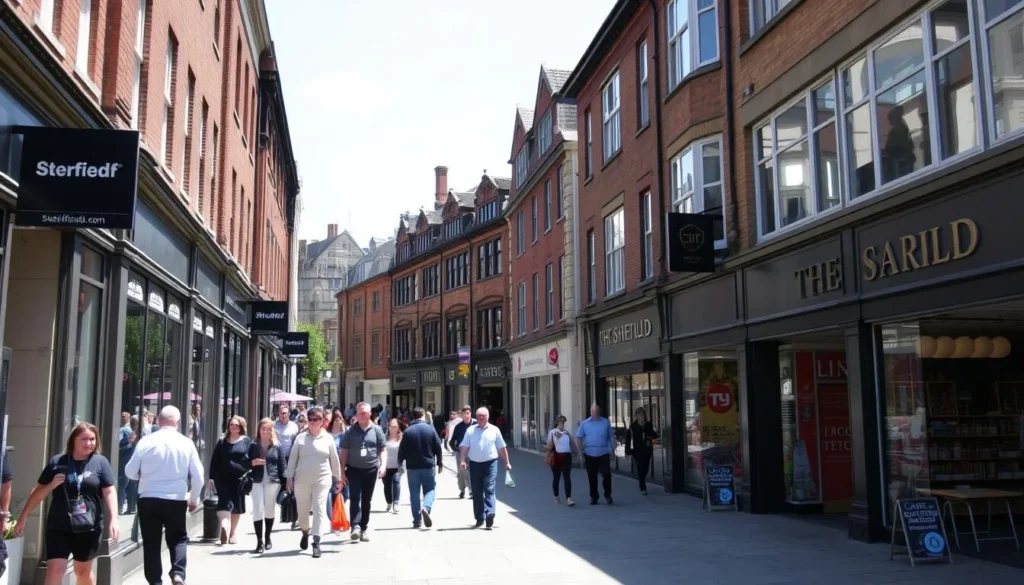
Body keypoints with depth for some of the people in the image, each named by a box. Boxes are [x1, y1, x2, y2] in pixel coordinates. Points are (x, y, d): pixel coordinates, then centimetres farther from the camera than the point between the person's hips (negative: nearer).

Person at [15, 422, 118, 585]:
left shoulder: (100, 462, -1)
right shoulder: (57, 462, 1)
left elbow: (109, 492, -4)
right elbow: (38, 492, 9)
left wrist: (113, 519, -14)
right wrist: (23, 518, 3)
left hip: (89, 527, 0)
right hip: (59, 527, 0)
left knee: (83, 571, 16)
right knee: (55, 570, -8)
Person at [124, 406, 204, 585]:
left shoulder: (146, 441, -4)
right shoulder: (186, 443, -2)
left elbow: (130, 471, 3)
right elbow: (198, 476, -1)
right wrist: (194, 499, 14)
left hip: (148, 499, 0)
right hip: (176, 500, 0)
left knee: (151, 542, 10)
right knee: (178, 538, 15)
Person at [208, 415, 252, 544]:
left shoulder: (247, 441, 5)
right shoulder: (222, 442, 9)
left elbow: (252, 459, 0)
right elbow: (214, 460, 8)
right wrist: (212, 477, 3)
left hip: (239, 478, 0)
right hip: (223, 478, 0)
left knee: (237, 505, 7)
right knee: (225, 501, -15)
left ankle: (232, 533, 19)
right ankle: (223, 528, -30)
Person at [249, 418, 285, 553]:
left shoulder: (277, 445, 4)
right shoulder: (253, 445, 5)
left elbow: (281, 464, 4)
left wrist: (284, 483, -1)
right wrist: (253, 462, -12)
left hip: (273, 481, 0)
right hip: (257, 481, 0)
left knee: (270, 510, 9)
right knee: (258, 510, -6)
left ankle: (268, 538, 25)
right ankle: (259, 541, -2)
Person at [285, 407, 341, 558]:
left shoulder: (328, 438, 2)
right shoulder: (300, 437, 2)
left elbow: (334, 459, 7)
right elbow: (293, 458, 4)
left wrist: (338, 478, 9)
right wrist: (289, 477, 0)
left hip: (322, 480, -1)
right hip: (302, 480, 1)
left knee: (319, 510, -8)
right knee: (302, 510, 10)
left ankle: (316, 542, -6)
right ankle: (305, 532, 39)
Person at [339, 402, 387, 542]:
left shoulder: (376, 430, 3)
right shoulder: (351, 431, 3)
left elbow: (382, 450, 3)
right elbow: (344, 451, 4)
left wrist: (383, 465, -13)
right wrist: (342, 471, -1)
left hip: (371, 470, 1)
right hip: (354, 469, -1)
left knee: (366, 501, 9)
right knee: (355, 498, -13)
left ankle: (363, 529, 17)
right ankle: (355, 526, -20)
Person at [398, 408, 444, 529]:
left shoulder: (408, 431, -4)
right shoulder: (430, 429, -3)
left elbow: (402, 450, -3)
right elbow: (438, 448, 0)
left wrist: (400, 463, 10)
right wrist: (440, 463, 9)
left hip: (412, 467, 0)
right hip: (428, 466, 0)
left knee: (414, 493, 8)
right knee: (430, 489, 10)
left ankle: (416, 520, 7)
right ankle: (426, 508, -18)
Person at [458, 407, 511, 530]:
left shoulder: (494, 430, 6)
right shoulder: (470, 430, 6)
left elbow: (502, 448, 12)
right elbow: (464, 446, 0)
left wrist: (507, 462, 12)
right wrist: (463, 460, -13)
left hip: (490, 463, -2)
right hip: (475, 464, 2)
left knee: (489, 489, -14)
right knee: (477, 492, 8)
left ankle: (490, 514, -23)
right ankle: (479, 518, 17)